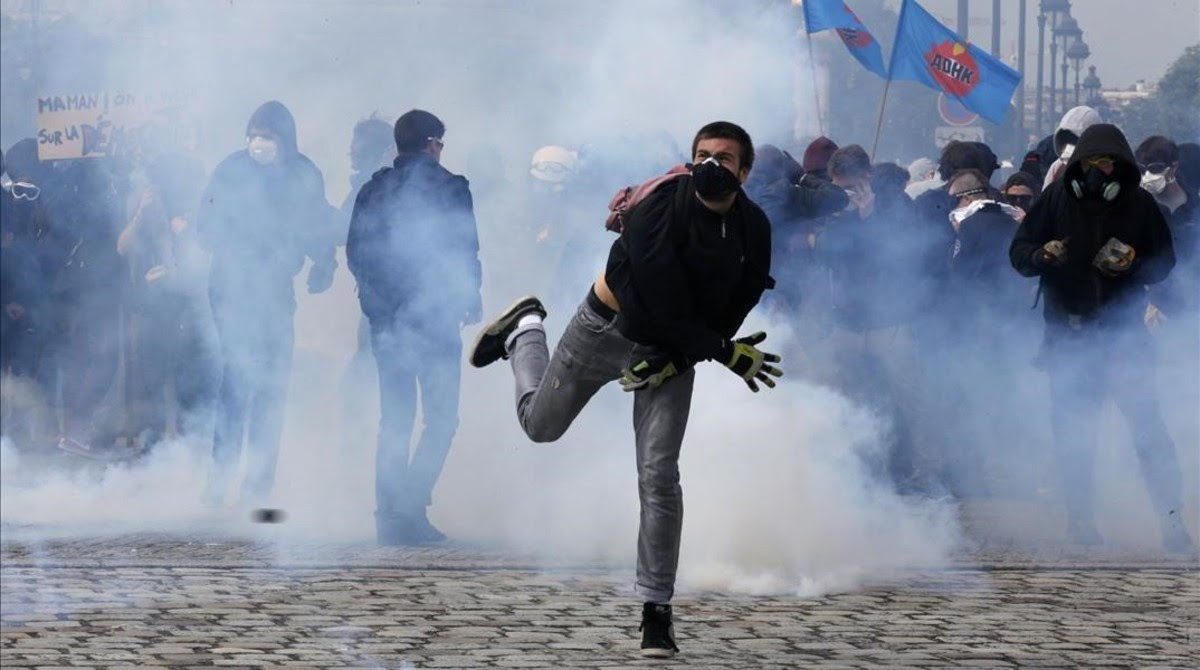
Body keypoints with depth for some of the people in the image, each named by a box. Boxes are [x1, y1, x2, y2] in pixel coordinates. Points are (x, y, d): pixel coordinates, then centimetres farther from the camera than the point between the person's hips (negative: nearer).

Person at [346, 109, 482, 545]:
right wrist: (470, 298, 7)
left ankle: (391, 513, 6)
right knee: (441, 418, 1)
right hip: (435, 316, -5)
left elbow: (355, 252, 9)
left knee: (394, 419, 11)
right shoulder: (448, 187, -6)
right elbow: (465, 251, -8)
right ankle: (411, 506, -13)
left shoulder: (374, 189, 7)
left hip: (386, 320, 5)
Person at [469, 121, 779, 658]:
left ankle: (656, 610, 1)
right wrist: (725, 352, -26)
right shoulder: (660, 211, -28)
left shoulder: (753, 230, -12)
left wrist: (677, 359, -14)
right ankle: (524, 330, 47)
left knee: (659, 478, -8)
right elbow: (667, 305, -26)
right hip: (607, 327, -2)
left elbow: (736, 306, -4)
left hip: (672, 350, 2)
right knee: (541, 424, 17)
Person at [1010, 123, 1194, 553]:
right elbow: (1018, 252, 2)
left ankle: (1172, 520, -7)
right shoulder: (1057, 199, 0)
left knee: (1147, 426, -9)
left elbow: (1164, 262, 5)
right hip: (1068, 334, 1)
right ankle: (1080, 519, 17)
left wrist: (1133, 264, -16)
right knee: (1072, 431, 5)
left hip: (1124, 331, -1)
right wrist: (1044, 255, -20)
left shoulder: (1139, 204, -1)